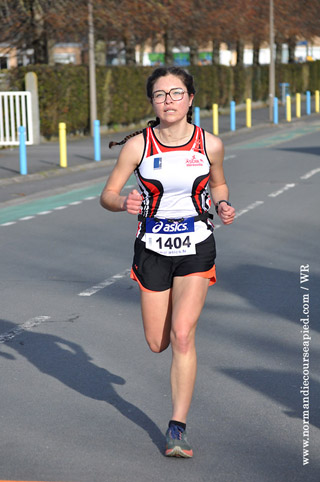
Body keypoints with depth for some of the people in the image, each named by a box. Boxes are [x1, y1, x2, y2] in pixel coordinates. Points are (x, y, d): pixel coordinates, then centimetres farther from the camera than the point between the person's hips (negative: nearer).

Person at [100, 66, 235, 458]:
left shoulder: (210, 144, -6)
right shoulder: (138, 145, -10)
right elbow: (107, 195, -4)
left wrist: (223, 205, -8)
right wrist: (124, 203, -27)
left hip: (196, 248, -1)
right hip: (153, 248, 1)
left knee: (182, 335, -15)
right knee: (157, 344, 8)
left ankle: (178, 427, -4)